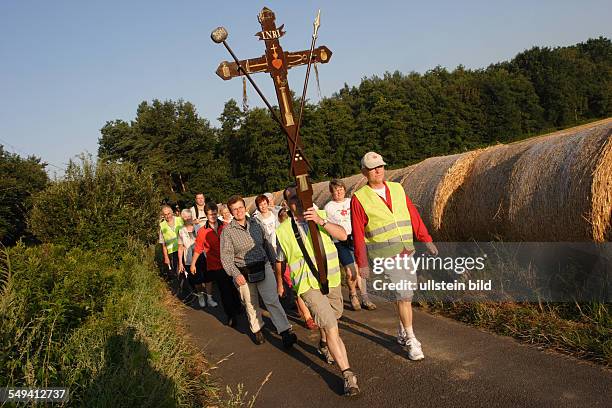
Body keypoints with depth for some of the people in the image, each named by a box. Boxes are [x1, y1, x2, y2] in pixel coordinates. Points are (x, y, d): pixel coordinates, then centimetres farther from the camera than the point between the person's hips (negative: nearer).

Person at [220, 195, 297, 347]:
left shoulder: (255, 223, 6)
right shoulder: (227, 231, -5)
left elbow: (266, 244, 16)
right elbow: (226, 256, -7)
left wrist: (274, 261, 15)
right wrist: (235, 274, -17)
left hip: (263, 267, 1)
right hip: (244, 274, -1)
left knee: (272, 300, -8)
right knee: (251, 304, 12)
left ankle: (286, 331, -6)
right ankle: (257, 330, 32)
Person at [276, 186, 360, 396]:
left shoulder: (322, 216, -3)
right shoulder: (283, 230, -6)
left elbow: (343, 235, -18)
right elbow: (279, 260, 9)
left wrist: (321, 221, -31)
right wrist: (280, 283, 21)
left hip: (331, 279, 4)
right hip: (307, 284, -4)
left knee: (330, 318, 24)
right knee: (330, 326, -14)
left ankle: (323, 345, 56)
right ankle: (348, 375, -9)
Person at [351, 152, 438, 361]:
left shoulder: (397, 188, 6)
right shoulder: (359, 198, -7)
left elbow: (413, 215, 8)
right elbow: (358, 234, -5)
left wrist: (427, 240, 4)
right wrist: (362, 263, -4)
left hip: (406, 251, 5)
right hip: (384, 255, -5)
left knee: (405, 292, 13)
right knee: (404, 293, -11)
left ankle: (402, 332, 32)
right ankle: (411, 340, 0)